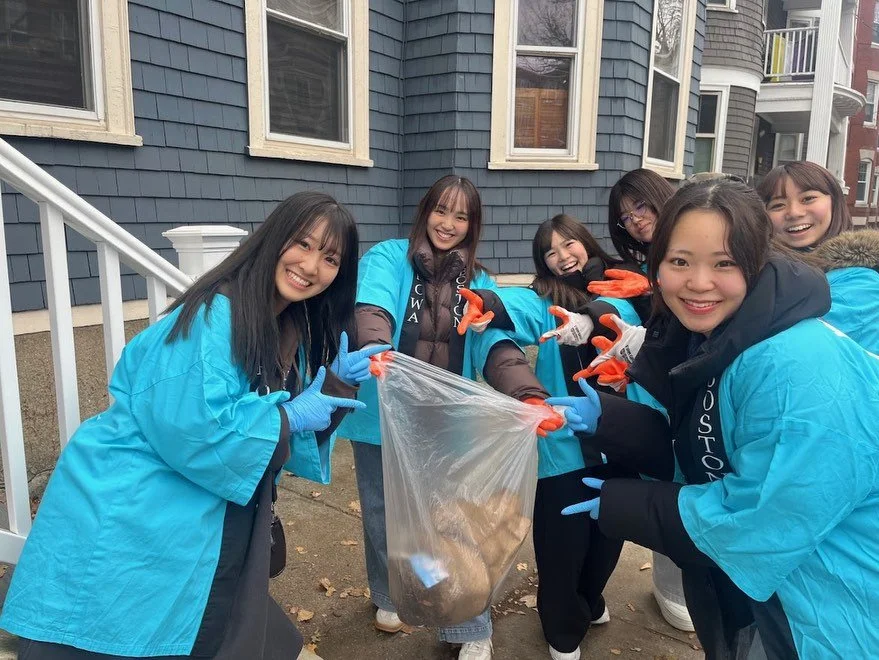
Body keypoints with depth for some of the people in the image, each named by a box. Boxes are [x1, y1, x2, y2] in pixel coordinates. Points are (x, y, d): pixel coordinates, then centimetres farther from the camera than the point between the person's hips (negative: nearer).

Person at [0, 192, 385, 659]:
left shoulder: (298, 330, 3)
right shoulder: (215, 315, -23)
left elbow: (299, 417, 8)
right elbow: (193, 428, -32)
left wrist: (335, 383, -8)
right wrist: (288, 418, -21)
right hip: (129, 524, -8)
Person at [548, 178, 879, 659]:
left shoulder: (800, 371, -32)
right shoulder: (706, 338, -4)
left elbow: (758, 522, -29)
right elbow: (695, 452, 2)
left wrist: (618, 504, -19)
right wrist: (604, 417, -10)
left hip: (838, 611, -7)